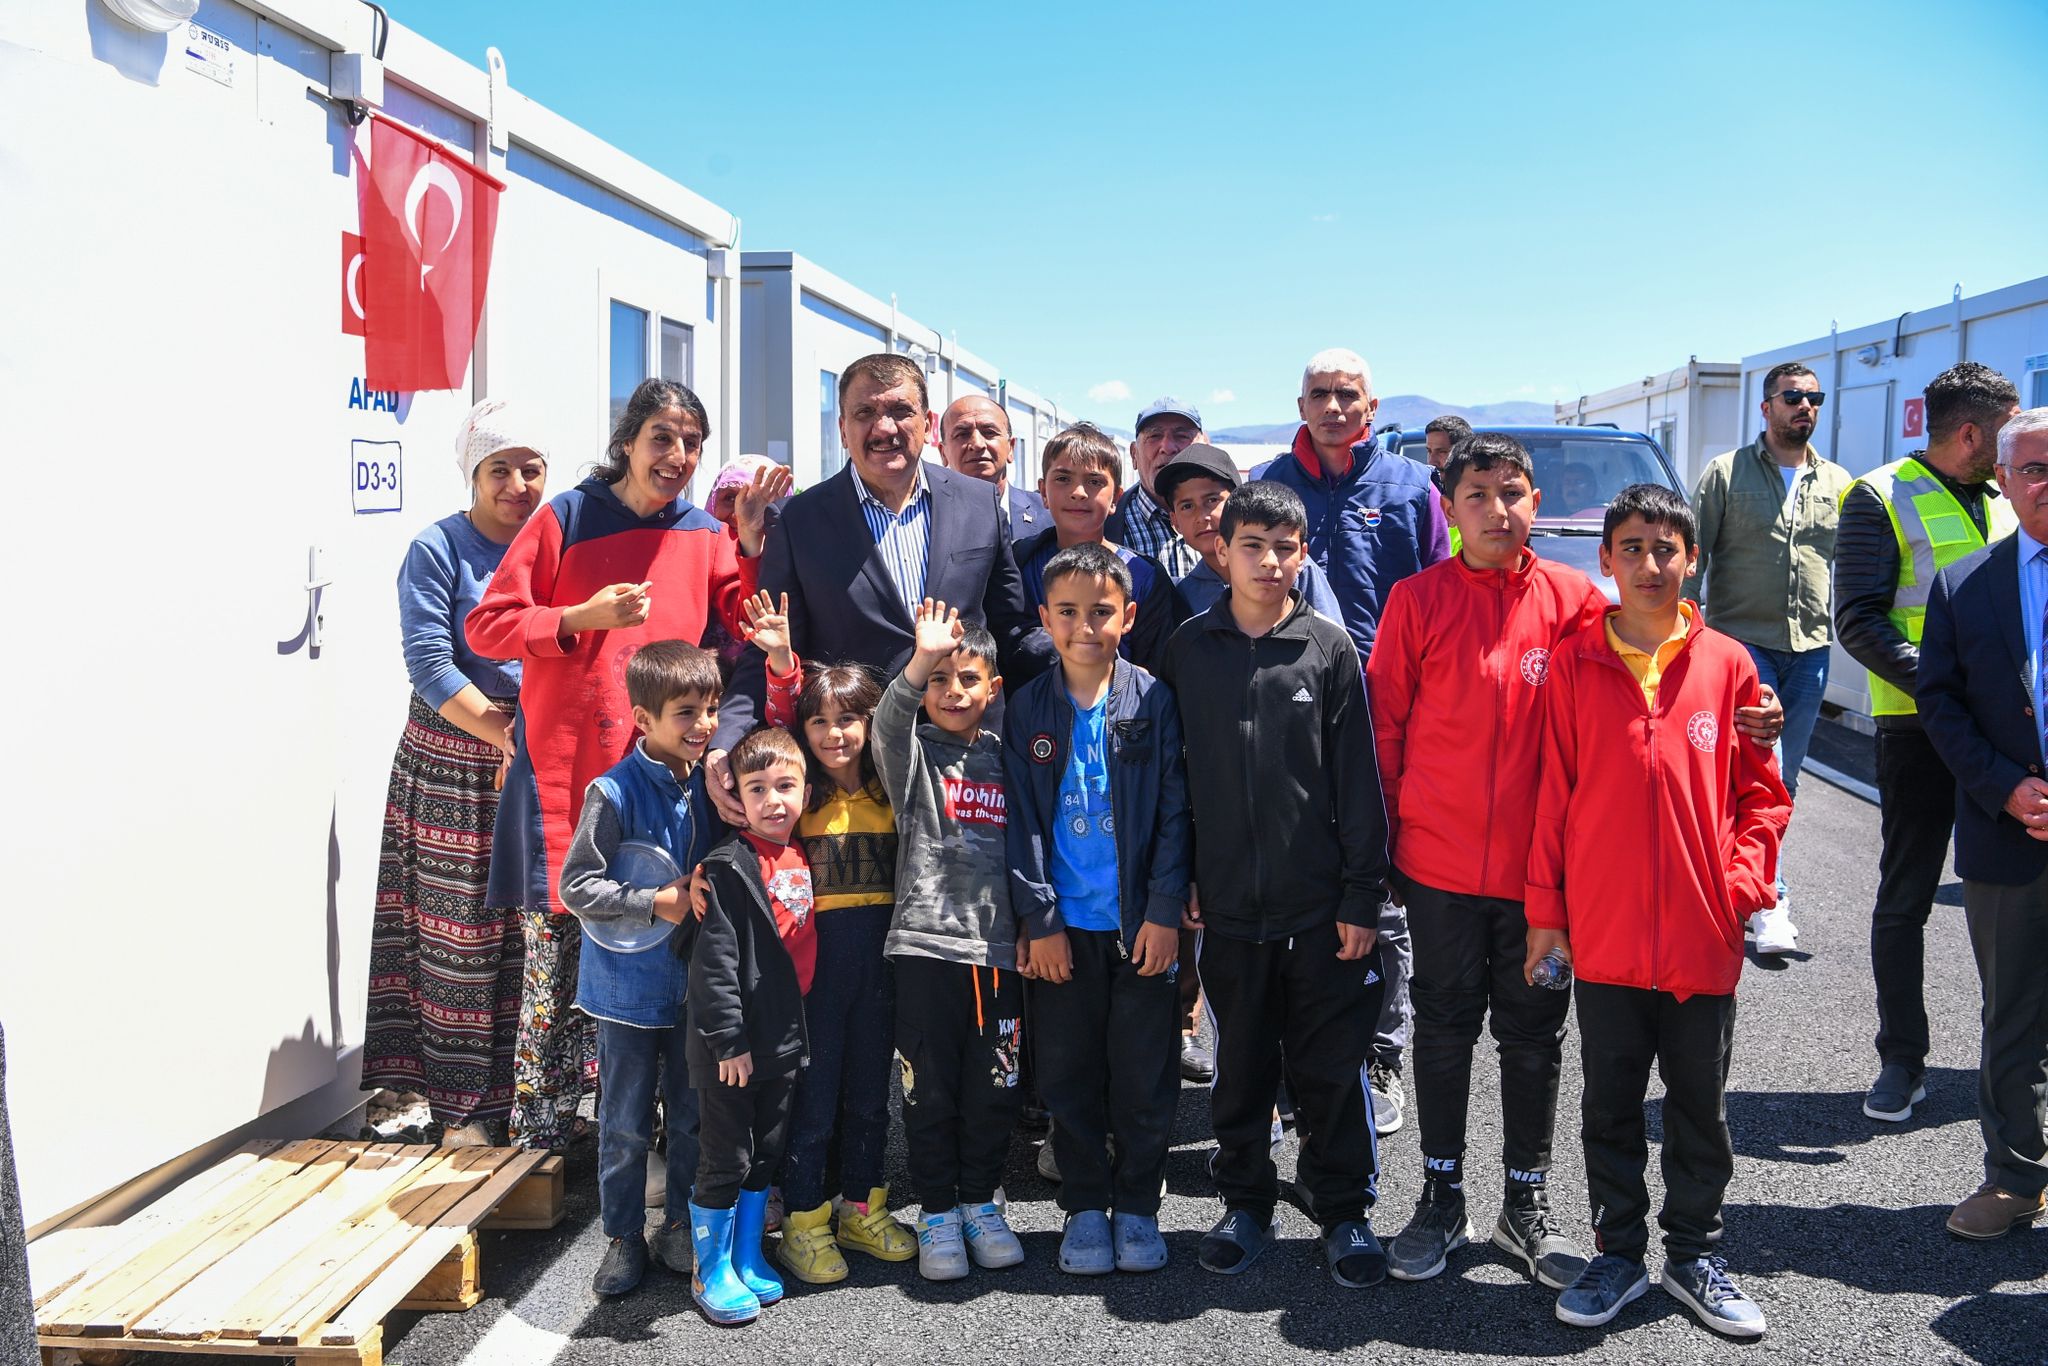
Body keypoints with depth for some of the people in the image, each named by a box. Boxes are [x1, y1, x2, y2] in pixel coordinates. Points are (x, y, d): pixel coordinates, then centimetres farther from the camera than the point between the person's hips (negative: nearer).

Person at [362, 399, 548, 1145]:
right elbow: (429, 665, -12)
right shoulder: (437, 551, -4)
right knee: (462, 934, 0)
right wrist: (509, 737, -16)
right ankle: (465, 1104, 11)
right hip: (455, 766, -3)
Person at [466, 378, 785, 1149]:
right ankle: (538, 1130, 11)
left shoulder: (704, 535, 9)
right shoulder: (566, 519, -1)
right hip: (566, 764, -3)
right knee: (558, 942, -1)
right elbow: (487, 624, -2)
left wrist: (753, 542, -9)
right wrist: (582, 617, -15)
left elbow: (749, 625, 1)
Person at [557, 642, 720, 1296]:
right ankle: (624, 1238, 24)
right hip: (630, 984, -5)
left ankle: (680, 1225, 30)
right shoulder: (614, 792, -16)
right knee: (626, 1122, 8)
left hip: (695, 980, 5)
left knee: (694, 1114, 14)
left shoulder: (708, 782, 0)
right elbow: (576, 884, -15)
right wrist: (654, 904, -20)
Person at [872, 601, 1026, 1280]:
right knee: (931, 1090, 4)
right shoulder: (913, 751, 3)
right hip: (927, 943, -3)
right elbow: (888, 723, -21)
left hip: (999, 945, 3)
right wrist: (921, 660, -36)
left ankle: (980, 1200, 26)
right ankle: (938, 1212, 19)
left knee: (994, 1089, 8)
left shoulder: (1004, 758, 13)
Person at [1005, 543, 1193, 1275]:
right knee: (1070, 1072, 10)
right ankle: (1084, 1208, 25)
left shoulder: (1152, 701, -3)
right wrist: (1038, 918, -4)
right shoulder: (1027, 709, 1)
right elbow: (1022, 823, 1)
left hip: (1141, 922, -1)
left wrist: (1165, 910, -8)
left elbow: (1175, 813, -3)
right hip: (1062, 926, 1)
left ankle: (1136, 1207, 24)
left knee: (1145, 1073, 7)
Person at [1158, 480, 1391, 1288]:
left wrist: (1362, 895, -5)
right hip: (1227, 902, 2)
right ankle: (1245, 1204, 28)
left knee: (1331, 1066, 6)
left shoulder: (1330, 648, 0)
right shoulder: (1188, 649, 4)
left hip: (1321, 903, -1)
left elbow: (1358, 779, -1)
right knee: (1240, 1062, 13)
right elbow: (1171, 773, 8)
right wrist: (1178, 880, 3)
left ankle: (1345, 1213, 22)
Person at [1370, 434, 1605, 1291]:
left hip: (1539, 861, 1)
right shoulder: (1417, 600, -3)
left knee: (1535, 1035, 12)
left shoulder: (1573, 600, -1)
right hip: (1440, 864, -1)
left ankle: (1527, 1204, 28)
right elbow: (1385, 727, 1)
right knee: (1444, 1028, 10)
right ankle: (1442, 1199, 26)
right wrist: (1389, 838, 1)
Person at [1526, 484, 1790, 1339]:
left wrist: (1743, 882, -7)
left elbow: (1761, 793, 5)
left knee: (1700, 1106, 13)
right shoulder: (1574, 664, -1)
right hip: (1604, 935, 0)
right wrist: (1546, 909, 0)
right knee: (1610, 1105, 12)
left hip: (1704, 937, 1)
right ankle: (1619, 1253, 28)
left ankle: (1694, 1256, 30)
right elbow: (1554, 793, 1)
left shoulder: (1726, 664, 0)